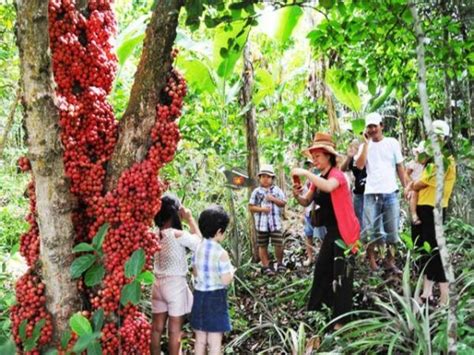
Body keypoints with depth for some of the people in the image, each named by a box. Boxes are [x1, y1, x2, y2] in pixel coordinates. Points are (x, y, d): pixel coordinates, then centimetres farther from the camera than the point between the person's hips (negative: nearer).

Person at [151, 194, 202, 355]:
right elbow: (199, 242, -9)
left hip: (158, 284, 6)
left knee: (157, 328, 13)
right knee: (174, 330, 6)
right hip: (176, 284, -6)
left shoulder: (155, 233, 0)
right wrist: (190, 219, -5)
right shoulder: (177, 235, -20)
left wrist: (183, 220, 4)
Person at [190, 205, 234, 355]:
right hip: (215, 297, -6)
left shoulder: (197, 248, 0)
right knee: (214, 342, 5)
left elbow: (195, 273, 9)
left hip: (199, 295, 6)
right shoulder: (221, 253, -19)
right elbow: (226, 280, -18)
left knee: (200, 340, 17)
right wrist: (231, 271, 1)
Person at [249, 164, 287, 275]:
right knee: (263, 246, 5)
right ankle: (266, 266, 16)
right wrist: (261, 209, -14)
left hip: (275, 223, 0)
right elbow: (251, 207, 1)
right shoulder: (256, 192, 2)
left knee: (279, 244, -3)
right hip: (261, 223, 0)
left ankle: (280, 263, 19)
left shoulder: (277, 190, 5)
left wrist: (274, 199, -11)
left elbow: (283, 203, 4)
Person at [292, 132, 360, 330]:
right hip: (331, 231, 9)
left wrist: (305, 173, -32)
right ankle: (317, 309, 28)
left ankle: (341, 319, 3)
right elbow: (306, 202, 13)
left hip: (344, 231, -9)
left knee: (341, 274, -5)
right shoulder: (318, 179, 10)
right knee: (322, 268, 14)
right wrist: (297, 195, -8)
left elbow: (328, 187, -38)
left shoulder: (337, 174, -14)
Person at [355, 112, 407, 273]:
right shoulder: (365, 146, 7)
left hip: (391, 192, 0)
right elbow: (359, 165, -10)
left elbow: (400, 166, 9)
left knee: (392, 229, 4)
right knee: (371, 229, -1)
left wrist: (406, 187, 5)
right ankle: (371, 261, 10)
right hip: (371, 193, 0)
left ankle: (390, 261, 13)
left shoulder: (392, 143, 5)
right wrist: (366, 143, -8)